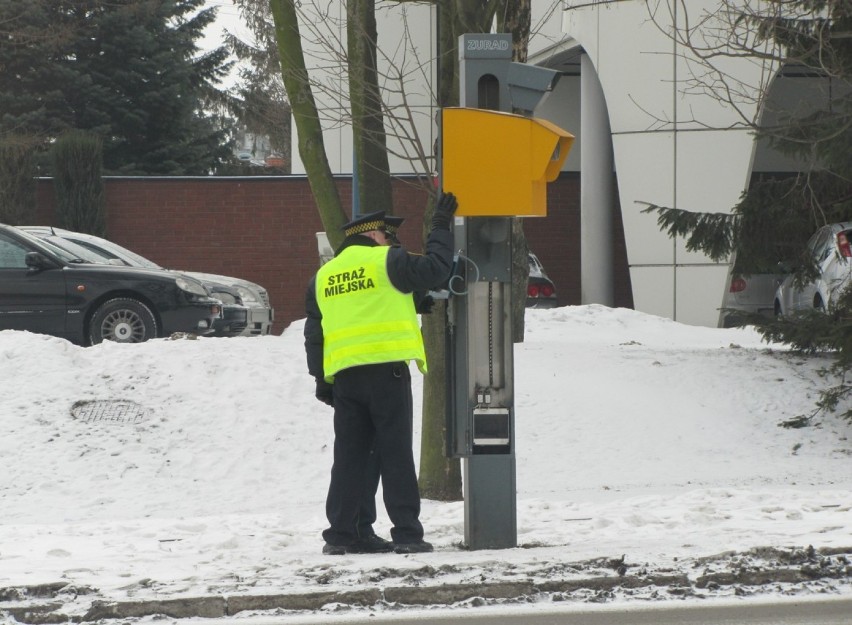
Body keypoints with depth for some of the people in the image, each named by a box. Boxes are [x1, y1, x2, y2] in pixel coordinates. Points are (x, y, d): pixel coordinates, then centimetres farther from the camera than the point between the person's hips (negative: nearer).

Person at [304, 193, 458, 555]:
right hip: (386, 369, -5)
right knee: (396, 453, -3)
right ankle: (407, 532, -6)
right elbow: (434, 270, -2)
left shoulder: (323, 276, 18)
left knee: (349, 456, 9)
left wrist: (321, 380, 20)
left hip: (344, 375, 5)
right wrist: (441, 229, 10)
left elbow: (314, 333, 17)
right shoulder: (386, 260, 0)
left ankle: (340, 534, 6)